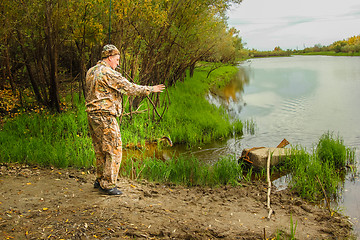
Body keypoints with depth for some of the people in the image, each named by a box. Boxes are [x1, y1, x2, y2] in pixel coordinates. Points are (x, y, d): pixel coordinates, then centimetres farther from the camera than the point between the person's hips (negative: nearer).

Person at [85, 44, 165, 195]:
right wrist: (151, 89, -1)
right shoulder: (109, 73, -14)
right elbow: (130, 88, -13)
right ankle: (108, 185, 1)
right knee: (114, 150, -3)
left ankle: (100, 180, 27)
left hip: (92, 115, 9)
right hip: (104, 116, -9)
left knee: (101, 150, 18)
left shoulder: (91, 72, 14)